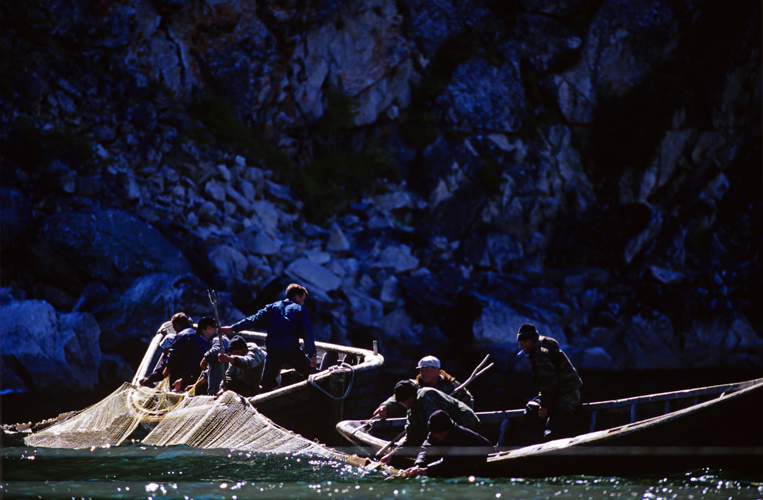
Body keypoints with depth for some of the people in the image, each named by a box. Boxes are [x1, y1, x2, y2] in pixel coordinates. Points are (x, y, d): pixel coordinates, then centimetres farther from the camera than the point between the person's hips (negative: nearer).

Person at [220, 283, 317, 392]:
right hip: (293, 350, -3)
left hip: (273, 351, 3)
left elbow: (255, 319, 8)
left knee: (267, 383, 12)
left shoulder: (273, 307, 20)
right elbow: (308, 333, 2)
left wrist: (233, 328, 7)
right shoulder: (301, 309, 12)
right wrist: (312, 354, 1)